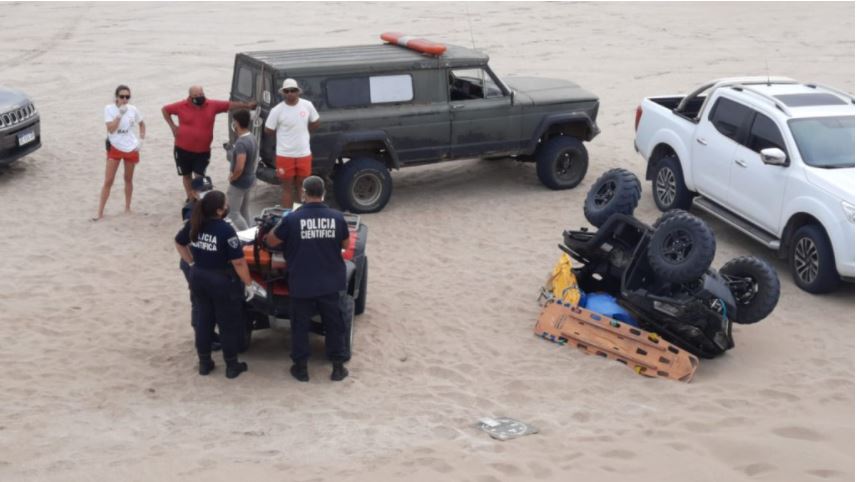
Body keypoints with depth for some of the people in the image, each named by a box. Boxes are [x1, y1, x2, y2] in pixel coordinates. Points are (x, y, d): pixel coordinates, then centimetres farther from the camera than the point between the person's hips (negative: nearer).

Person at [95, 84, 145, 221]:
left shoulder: (132, 109, -3)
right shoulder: (109, 108, -11)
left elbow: (142, 124, 12)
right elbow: (111, 129, -21)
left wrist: (141, 140, 0)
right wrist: (120, 114, -26)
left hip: (131, 149, 2)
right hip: (115, 148, -2)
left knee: (128, 179, 15)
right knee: (108, 181, -5)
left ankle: (128, 208, 30)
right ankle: (100, 212, -1)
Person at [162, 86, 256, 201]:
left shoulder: (212, 105, -5)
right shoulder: (181, 106, -8)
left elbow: (229, 105, 1)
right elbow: (165, 109, 5)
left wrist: (247, 105, -5)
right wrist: (172, 126, -3)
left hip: (203, 151, 0)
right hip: (183, 149, 1)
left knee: (199, 177, -4)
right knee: (186, 175, 15)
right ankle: (190, 199, 31)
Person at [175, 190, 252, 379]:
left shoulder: (194, 224, -4)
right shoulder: (225, 230, -24)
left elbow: (179, 243, 13)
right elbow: (238, 262, -21)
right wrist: (248, 284, -10)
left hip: (198, 278, 6)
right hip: (223, 281, -6)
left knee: (203, 320, 18)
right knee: (229, 324, 9)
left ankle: (204, 363, 27)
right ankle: (232, 365, 18)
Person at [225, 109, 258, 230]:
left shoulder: (241, 143, -28)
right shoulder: (251, 137, 1)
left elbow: (239, 168, -32)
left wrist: (232, 178, -14)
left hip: (239, 182, -9)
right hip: (249, 179, 9)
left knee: (233, 213, 2)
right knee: (244, 210, 21)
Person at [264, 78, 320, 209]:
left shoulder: (307, 105, -5)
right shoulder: (277, 110, -15)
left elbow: (316, 123, 11)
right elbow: (268, 131, -6)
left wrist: (302, 131, 4)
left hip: (304, 154, 3)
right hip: (285, 155, -3)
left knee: (302, 187, 18)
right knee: (287, 188, 7)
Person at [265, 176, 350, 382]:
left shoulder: (292, 219, -14)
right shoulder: (337, 217, -7)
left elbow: (271, 241, -1)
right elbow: (345, 245, 8)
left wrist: (281, 226, 15)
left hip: (302, 284, -2)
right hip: (330, 282, 2)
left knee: (300, 325, 13)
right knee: (334, 324, 14)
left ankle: (301, 367, 21)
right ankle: (338, 367, 20)